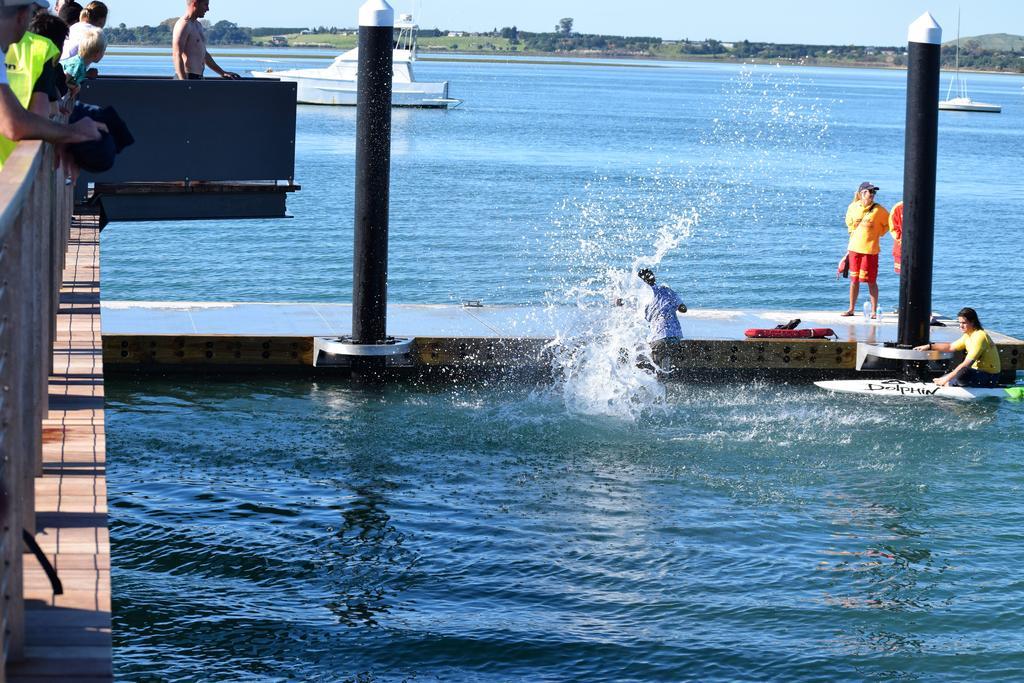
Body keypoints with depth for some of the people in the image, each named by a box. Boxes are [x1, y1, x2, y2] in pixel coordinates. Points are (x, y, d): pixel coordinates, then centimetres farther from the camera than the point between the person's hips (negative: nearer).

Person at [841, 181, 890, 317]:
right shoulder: (852, 207, 3)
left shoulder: (878, 209, -7)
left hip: (870, 249, -3)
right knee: (854, 279, 10)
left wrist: (878, 234, 3)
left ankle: (874, 310, 5)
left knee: (871, 281, -2)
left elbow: (888, 223, 5)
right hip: (854, 248, 3)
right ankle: (851, 309, 19)